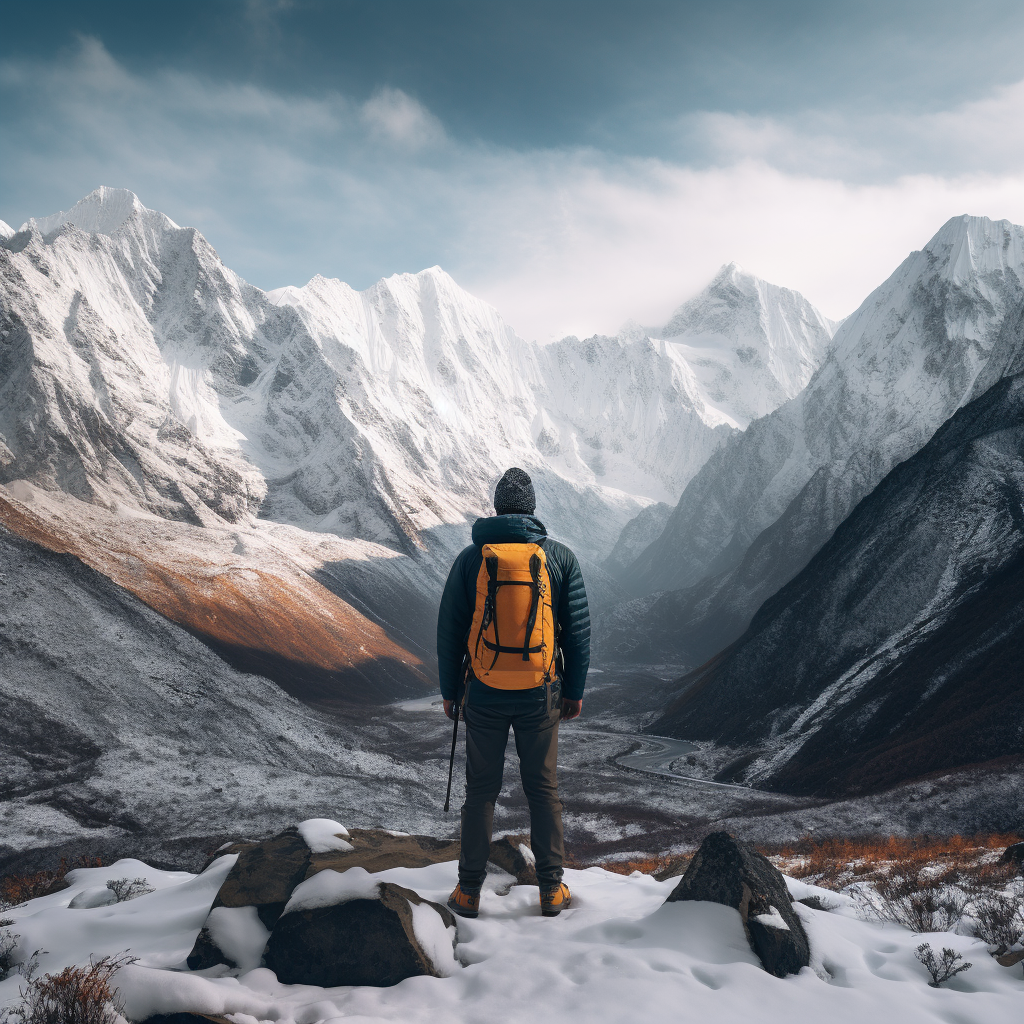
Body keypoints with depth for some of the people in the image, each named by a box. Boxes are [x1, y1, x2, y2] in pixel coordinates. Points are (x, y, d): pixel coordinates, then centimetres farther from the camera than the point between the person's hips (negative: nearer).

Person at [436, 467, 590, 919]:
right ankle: (551, 890, 19)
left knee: (481, 789, 10)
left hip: (484, 694, 0)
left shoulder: (471, 557, -3)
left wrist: (449, 690, 11)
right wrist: (574, 690, 11)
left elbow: (449, 630, 1)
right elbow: (577, 630, 2)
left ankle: (469, 891, 18)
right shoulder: (560, 557, -1)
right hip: (540, 694, 0)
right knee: (543, 788, 12)